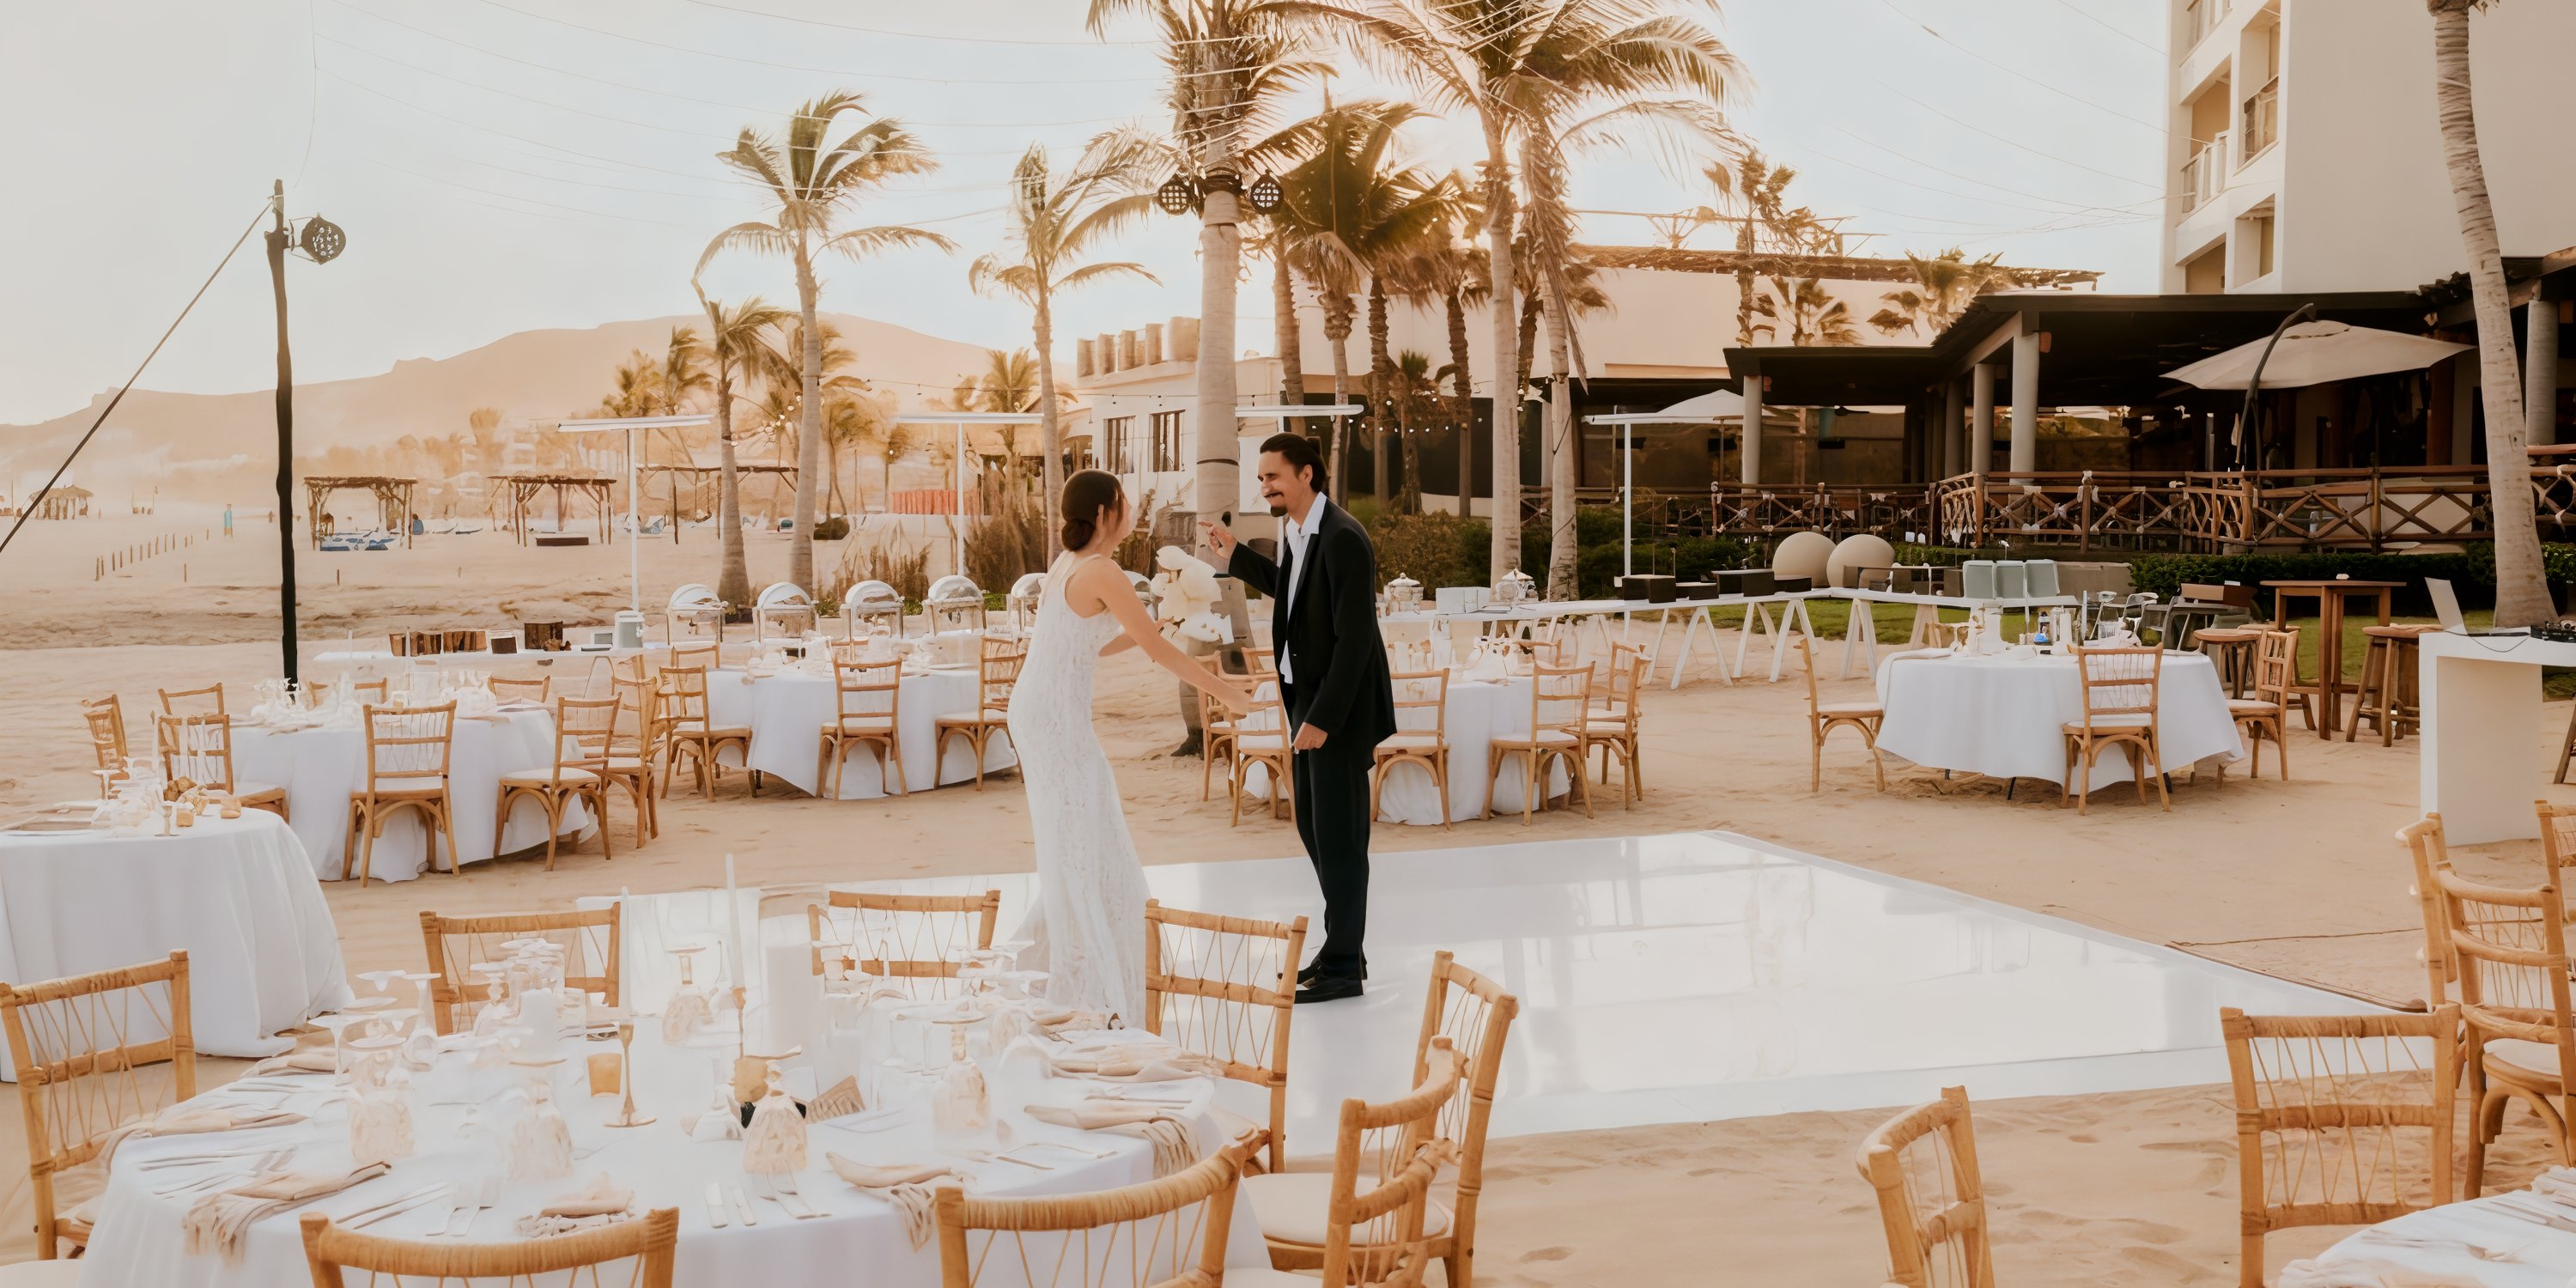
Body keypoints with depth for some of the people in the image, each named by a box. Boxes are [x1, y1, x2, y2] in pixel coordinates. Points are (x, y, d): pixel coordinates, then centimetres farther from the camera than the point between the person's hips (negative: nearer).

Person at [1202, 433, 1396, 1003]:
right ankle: (1343, 948, 28)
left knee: (1338, 835, -1)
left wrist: (1322, 718, -23)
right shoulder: (1295, 530, 8)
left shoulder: (1342, 539, -21)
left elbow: (1354, 638, -23)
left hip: (1340, 708, -9)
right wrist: (1236, 555, 18)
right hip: (1308, 700, 10)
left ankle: (1343, 967, 9)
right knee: (1313, 827, 15)